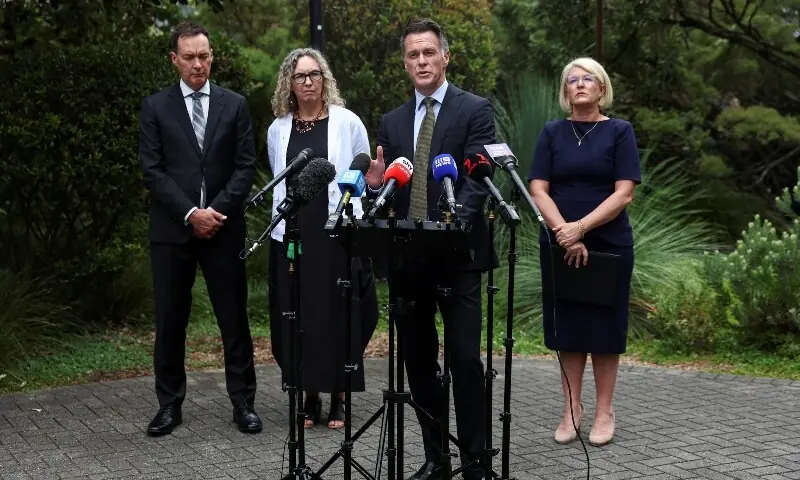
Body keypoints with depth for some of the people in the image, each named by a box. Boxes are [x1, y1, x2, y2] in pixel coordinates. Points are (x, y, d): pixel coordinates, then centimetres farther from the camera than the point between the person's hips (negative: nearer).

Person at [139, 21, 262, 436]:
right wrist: (190, 213, -12)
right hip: (171, 230, 0)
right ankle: (169, 403, 17)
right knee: (169, 321, 5)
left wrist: (218, 210, -10)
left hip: (223, 228, 1)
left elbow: (245, 166, 2)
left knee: (234, 319, 4)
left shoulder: (234, 105, 7)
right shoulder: (156, 107, 4)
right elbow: (152, 170, -2)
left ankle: (243, 402, 12)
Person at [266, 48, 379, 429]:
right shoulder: (278, 129, 8)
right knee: (299, 315, 4)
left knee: (339, 313, 1)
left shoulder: (347, 122, 0)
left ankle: (338, 398, 12)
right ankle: (310, 396, 14)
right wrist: (282, 220, 13)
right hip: (292, 234, 3)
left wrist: (358, 224, -1)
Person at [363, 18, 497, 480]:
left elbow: (479, 179, -11)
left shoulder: (475, 110, -1)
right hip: (405, 257, 5)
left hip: (457, 255, -5)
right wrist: (375, 184, -10)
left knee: (465, 359, -5)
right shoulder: (392, 121, 15)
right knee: (418, 360, 10)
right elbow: (386, 190, 14)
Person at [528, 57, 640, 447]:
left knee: (604, 326, 5)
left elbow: (624, 193, -9)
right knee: (568, 326, 7)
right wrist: (565, 234, -16)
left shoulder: (619, 131, 0)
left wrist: (581, 227, -20)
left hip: (608, 244, -2)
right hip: (559, 245, 2)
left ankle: (604, 411, 15)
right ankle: (571, 408, 17)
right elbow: (538, 189, -3)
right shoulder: (552, 132, 5)